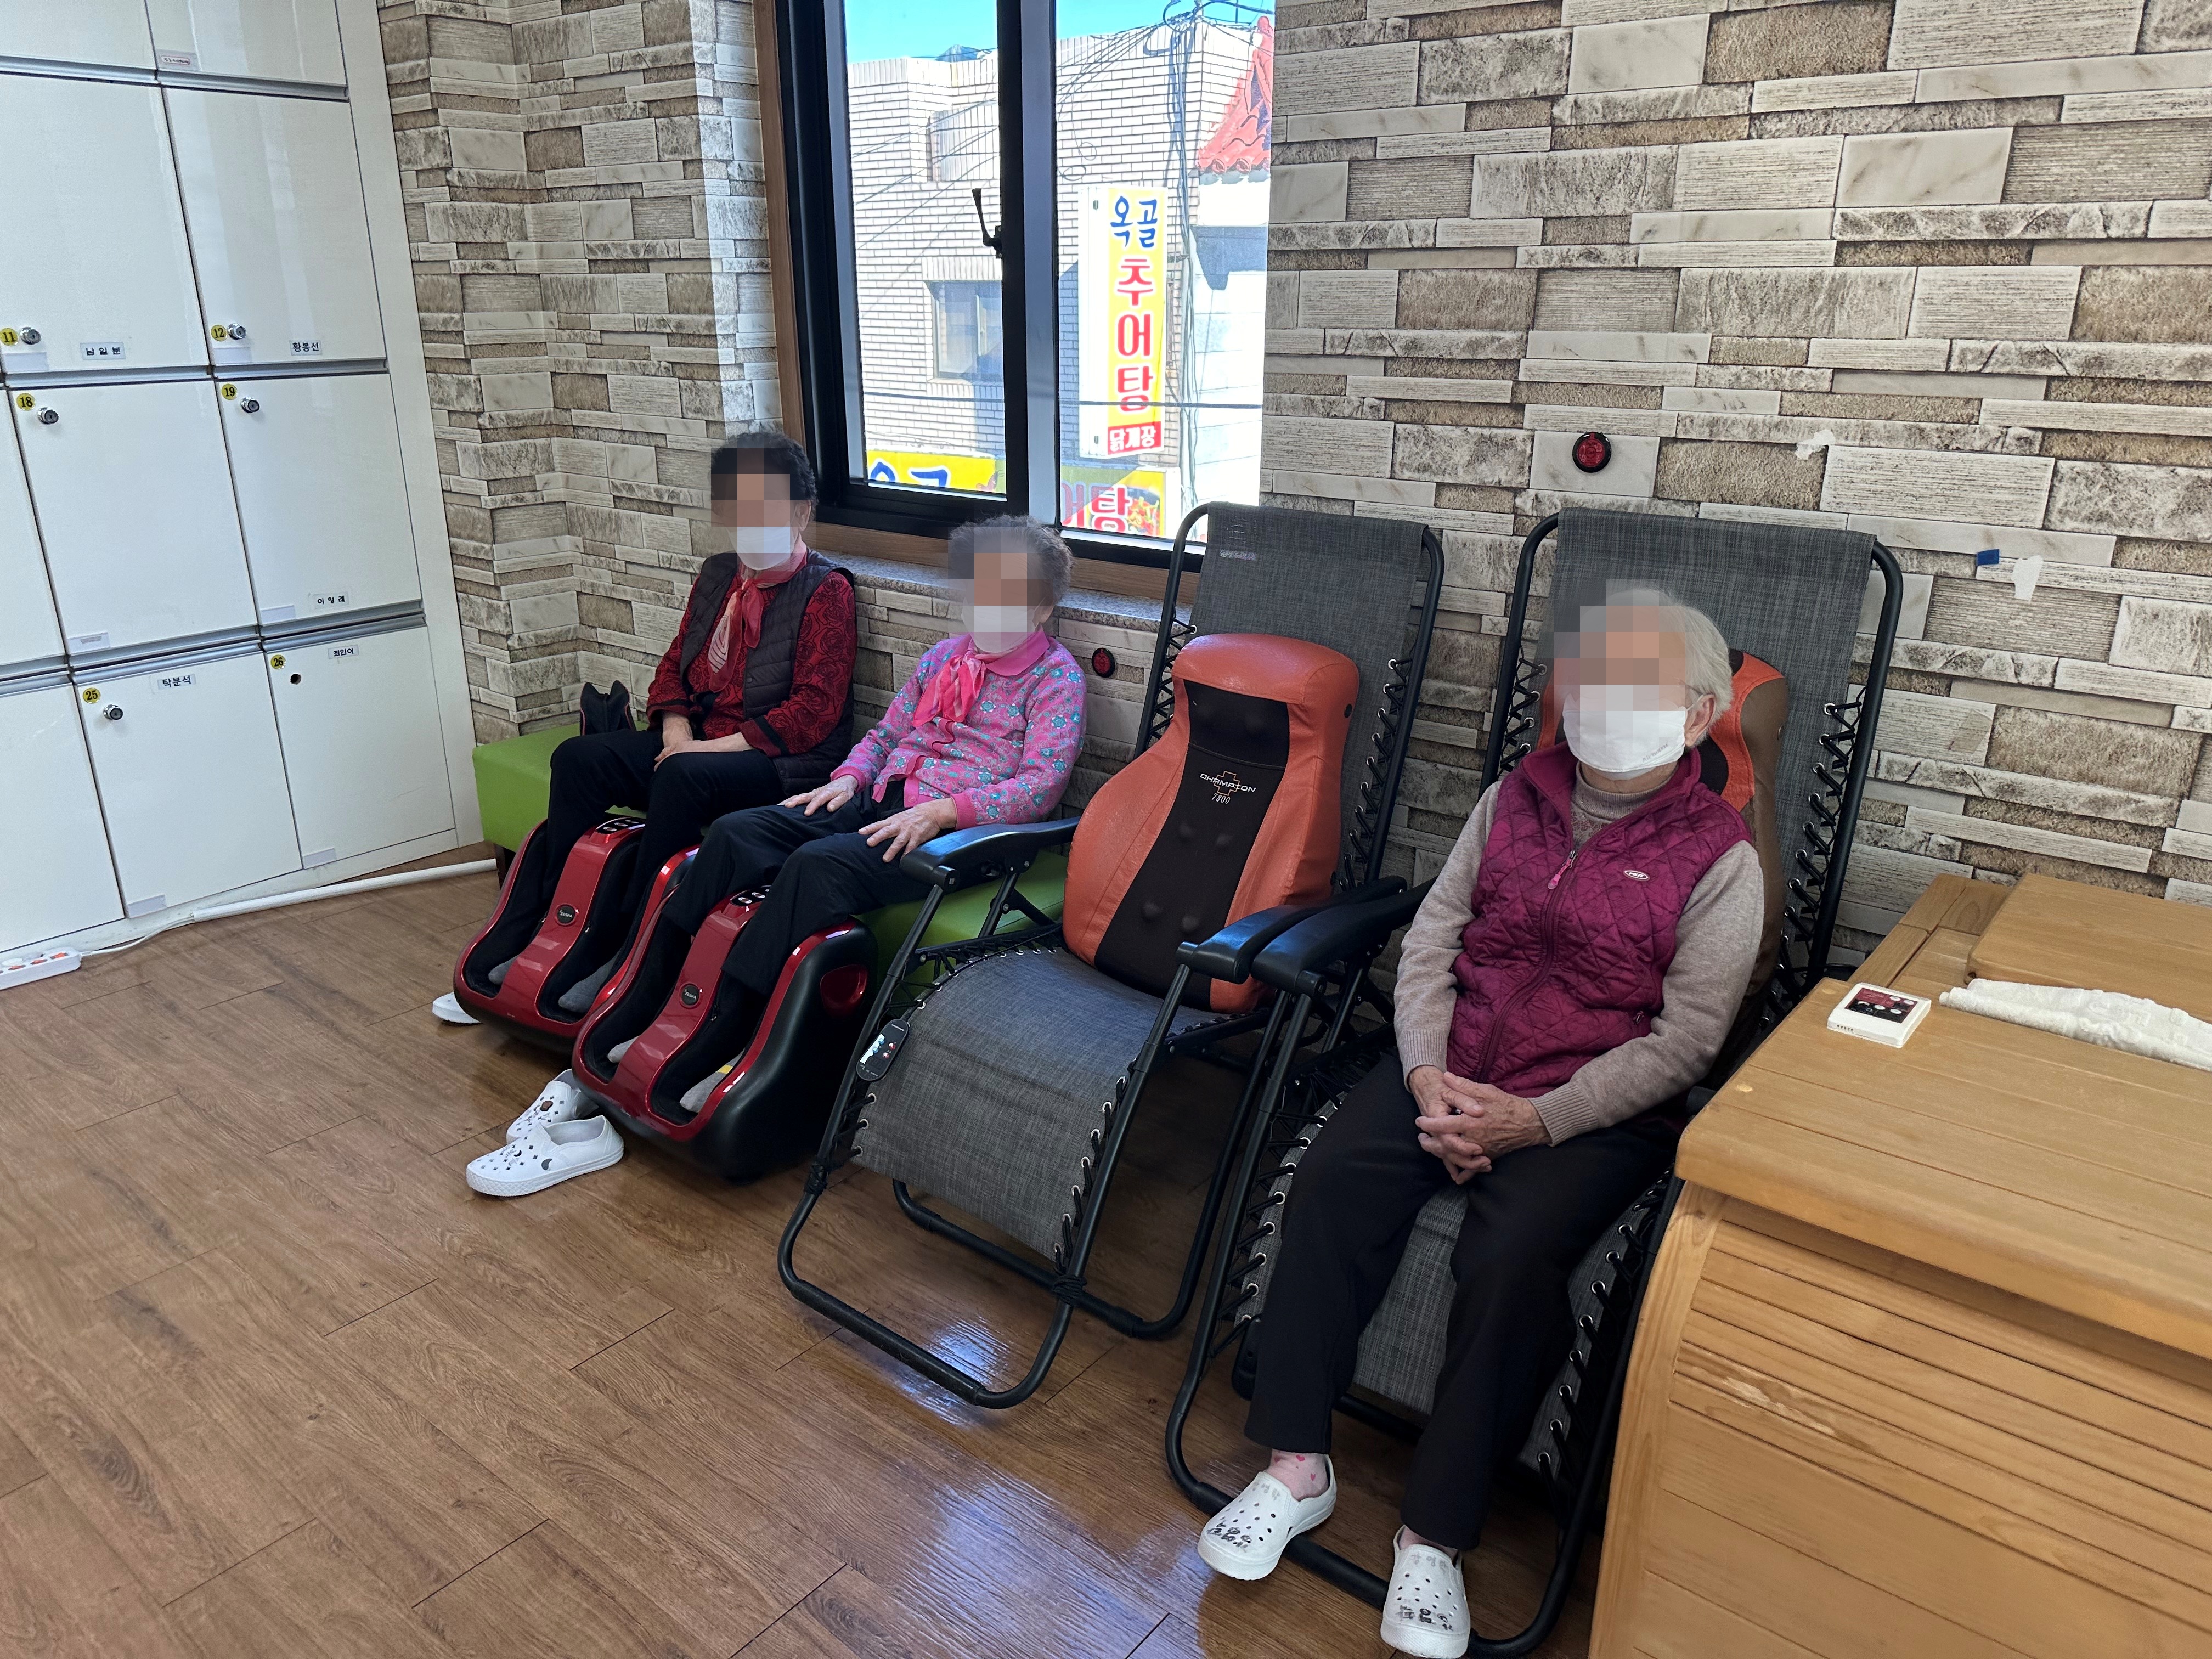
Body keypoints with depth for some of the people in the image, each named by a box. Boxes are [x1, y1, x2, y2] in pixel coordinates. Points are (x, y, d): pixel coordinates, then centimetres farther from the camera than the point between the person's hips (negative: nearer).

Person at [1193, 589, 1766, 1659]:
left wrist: (1537, 1121, -17)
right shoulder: (1514, 799, 9)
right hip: (1451, 1069, 4)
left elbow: (1684, 1040, -9)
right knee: (1330, 1184, -19)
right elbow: (1431, 940, 8)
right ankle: (1296, 1467, -7)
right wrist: (1428, 1072, -8)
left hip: (1598, 1108, -4)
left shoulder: (1720, 859, -4)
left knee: (1511, 1256, -29)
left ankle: (1434, 1537, -12)